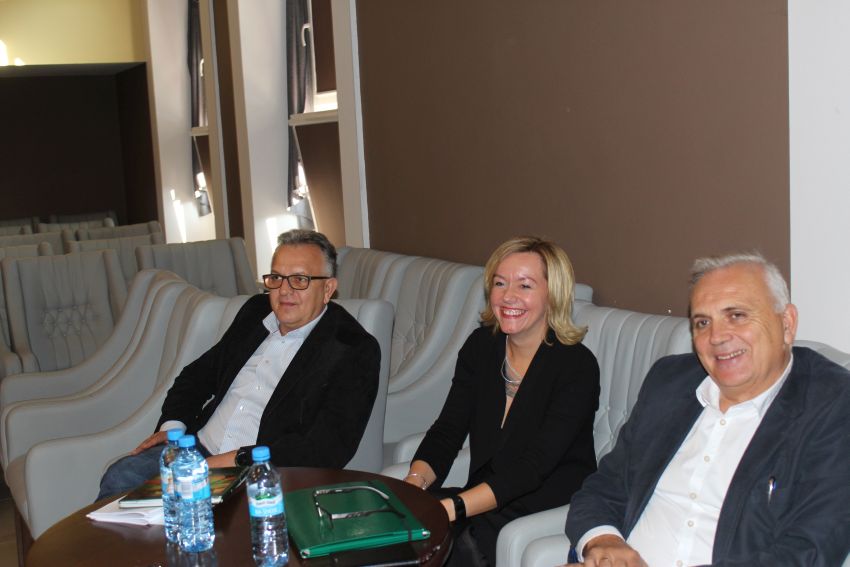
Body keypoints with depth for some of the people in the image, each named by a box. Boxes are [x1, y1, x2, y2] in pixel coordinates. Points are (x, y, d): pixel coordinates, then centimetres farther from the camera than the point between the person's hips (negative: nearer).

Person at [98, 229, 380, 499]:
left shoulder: (355, 350, -8)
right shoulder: (256, 311, 14)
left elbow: (331, 447, -17)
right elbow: (200, 372, 25)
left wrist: (238, 460, -20)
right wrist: (172, 426, 5)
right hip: (197, 449, 6)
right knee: (120, 477, -17)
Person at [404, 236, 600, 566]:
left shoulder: (577, 366, -14)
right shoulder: (481, 346, 4)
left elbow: (534, 465, -23)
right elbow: (447, 430, 0)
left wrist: (453, 507, -33)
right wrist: (415, 482, -21)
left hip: (555, 507, -5)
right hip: (486, 497, 5)